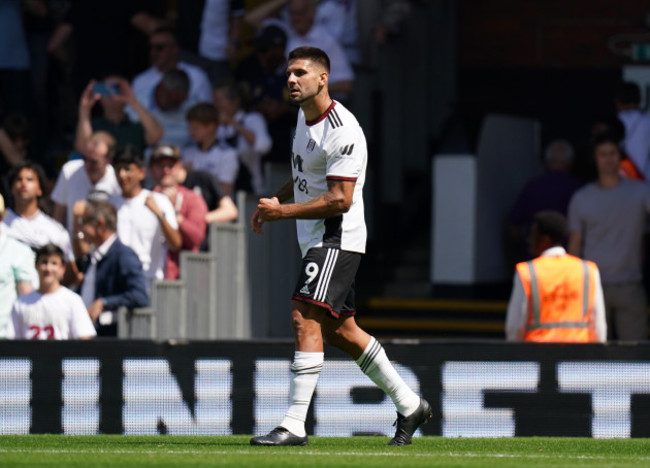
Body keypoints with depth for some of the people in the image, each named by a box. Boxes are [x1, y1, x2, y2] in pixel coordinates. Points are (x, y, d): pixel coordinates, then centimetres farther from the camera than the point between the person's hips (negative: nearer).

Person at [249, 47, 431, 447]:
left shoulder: (343, 132, -20)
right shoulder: (305, 117, 11)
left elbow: (339, 200, -24)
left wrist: (282, 212, -21)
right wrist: (277, 200, 8)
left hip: (337, 239, -10)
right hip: (315, 241, 10)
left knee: (305, 318, -19)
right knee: (339, 330, 15)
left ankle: (294, 425, -21)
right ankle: (409, 405, 26)